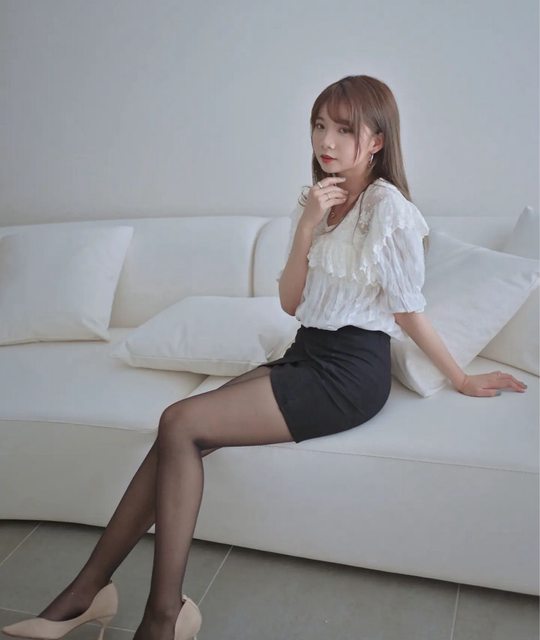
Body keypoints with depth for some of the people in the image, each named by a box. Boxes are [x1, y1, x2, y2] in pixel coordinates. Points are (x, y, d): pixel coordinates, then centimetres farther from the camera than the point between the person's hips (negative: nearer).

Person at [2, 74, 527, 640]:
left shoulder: (389, 207, -11)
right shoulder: (313, 200, 12)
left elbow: (408, 311, -3)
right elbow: (291, 303, 6)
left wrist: (461, 380, 3)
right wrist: (306, 228, -7)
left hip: (350, 370, -7)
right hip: (306, 354, 7)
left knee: (179, 424, -20)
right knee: (179, 432, -12)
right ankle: (86, 591, -5)